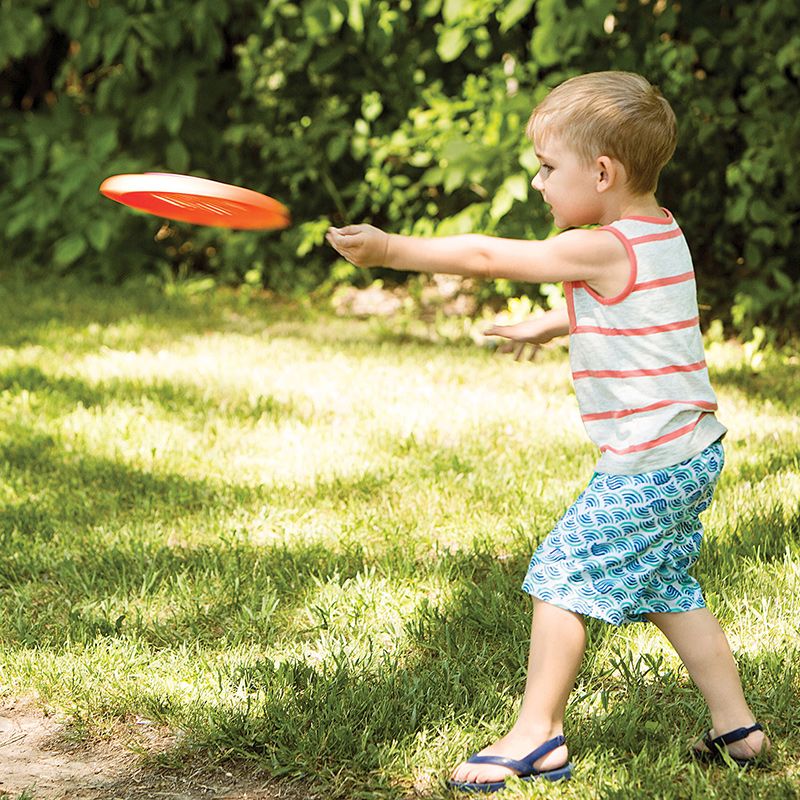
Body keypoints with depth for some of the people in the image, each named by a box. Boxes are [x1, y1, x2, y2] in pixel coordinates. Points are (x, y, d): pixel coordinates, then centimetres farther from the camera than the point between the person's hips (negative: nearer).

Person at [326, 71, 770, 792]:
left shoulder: (604, 249, -19)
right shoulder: (657, 232, 9)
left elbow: (488, 257, -15)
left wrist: (391, 250, -8)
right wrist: (550, 325, 31)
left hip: (648, 467, -10)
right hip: (689, 459, 10)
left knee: (562, 575, -3)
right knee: (665, 589, 19)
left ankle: (538, 735, 1)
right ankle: (737, 726, 22)